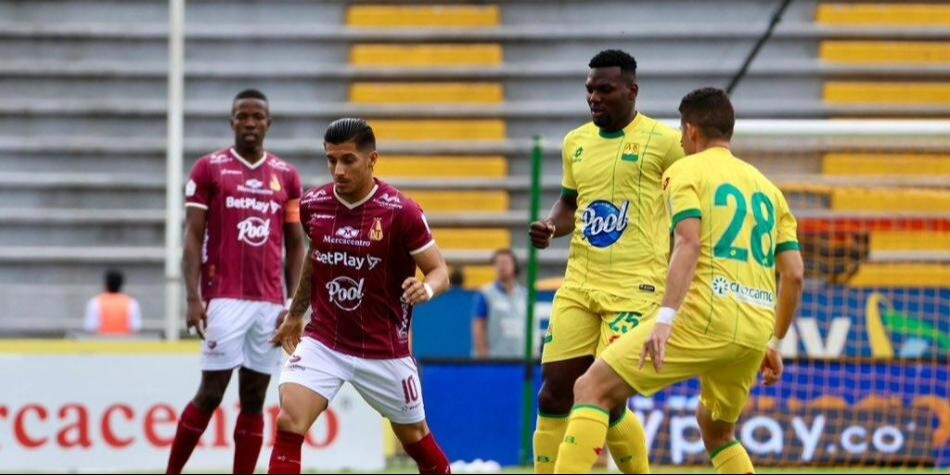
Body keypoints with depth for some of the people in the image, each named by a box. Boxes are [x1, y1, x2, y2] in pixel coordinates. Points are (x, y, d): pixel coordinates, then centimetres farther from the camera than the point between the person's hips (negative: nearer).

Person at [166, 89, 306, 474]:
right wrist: (193, 298, -10)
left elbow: (295, 245, 13)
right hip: (224, 298, -3)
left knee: (254, 398, 4)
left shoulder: (286, 176, 11)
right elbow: (193, 237, 0)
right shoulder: (209, 169, 2)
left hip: (270, 303, 3)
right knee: (211, 392, -6)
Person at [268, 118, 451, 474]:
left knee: (414, 436, 15)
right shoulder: (313, 205, -3)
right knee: (289, 423, -18)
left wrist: (427, 289, -32)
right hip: (323, 341, 2)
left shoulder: (400, 211, -15)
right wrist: (295, 314, 27)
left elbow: (439, 270, -9)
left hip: (384, 349, -2)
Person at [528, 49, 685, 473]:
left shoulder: (662, 141, -5)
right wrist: (549, 228, 4)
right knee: (554, 393, 0)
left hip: (635, 287, -6)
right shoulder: (575, 142, 12)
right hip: (579, 283, 6)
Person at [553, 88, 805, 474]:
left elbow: (689, 243, -13)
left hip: (706, 316, -7)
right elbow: (794, 274, 18)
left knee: (592, 388, -4)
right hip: (756, 329, 7)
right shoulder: (766, 187, 23)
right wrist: (774, 344, 28)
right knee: (717, 431, 29)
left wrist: (666, 318, -21)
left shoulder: (687, 171, 5)